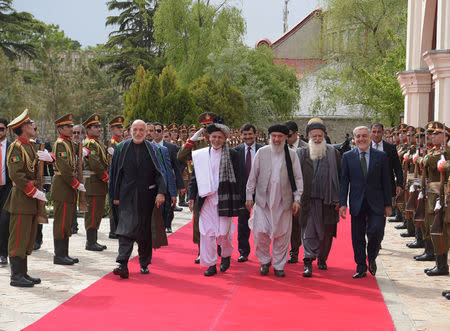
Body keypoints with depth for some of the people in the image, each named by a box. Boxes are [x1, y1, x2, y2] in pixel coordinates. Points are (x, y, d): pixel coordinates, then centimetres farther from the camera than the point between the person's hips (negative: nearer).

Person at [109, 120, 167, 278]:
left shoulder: (152, 149, 3)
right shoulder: (122, 148, 5)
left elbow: (160, 172, -2)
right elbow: (116, 173, 8)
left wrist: (161, 192, -15)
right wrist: (116, 196, 4)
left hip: (147, 196, 1)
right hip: (128, 196, 0)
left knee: (146, 229, 9)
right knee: (126, 229, -12)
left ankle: (144, 263, 23)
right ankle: (123, 265, -18)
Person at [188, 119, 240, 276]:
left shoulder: (231, 154, 2)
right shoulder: (200, 155, 10)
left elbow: (236, 176, 2)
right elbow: (194, 177, 11)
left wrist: (236, 198, -4)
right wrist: (192, 197, 4)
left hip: (224, 197, -2)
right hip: (206, 198, 3)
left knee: (223, 231, -2)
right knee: (207, 232, 1)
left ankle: (226, 255, 27)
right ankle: (211, 264, 10)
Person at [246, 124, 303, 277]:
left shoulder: (292, 154, 3)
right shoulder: (261, 152, 4)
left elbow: (298, 178, 5)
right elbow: (253, 176, 8)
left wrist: (297, 199, 0)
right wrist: (249, 196, 5)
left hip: (283, 201, 0)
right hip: (263, 200, 0)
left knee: (282, 235, 4)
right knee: (260, 232, -4)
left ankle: (279, 266, 19)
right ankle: (265, 261, 18)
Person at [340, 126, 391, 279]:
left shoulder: (381, 156, 4)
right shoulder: (348, 156, 4)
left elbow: (386, 181, 5)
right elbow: (344, 181, 3)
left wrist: (388, 204, 2)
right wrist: (343, 203, -5)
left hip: (376, 203, -1)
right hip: (357, 203, 1)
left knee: (376, 231, -12)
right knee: (357, 237, 4)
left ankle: (371, 258, 17)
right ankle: (361, 268, 17)